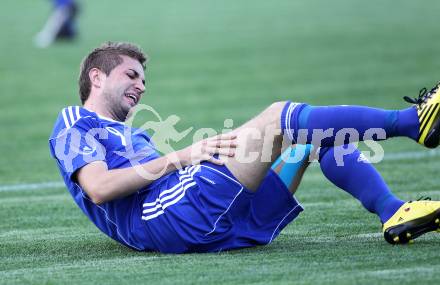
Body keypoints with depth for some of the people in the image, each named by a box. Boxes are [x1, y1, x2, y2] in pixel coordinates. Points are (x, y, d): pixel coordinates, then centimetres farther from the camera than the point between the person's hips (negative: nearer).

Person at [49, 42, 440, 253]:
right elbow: (98, 188, -8)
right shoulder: (74, 125, 13)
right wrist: (180, 157, -11)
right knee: (280, 116, -15)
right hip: (160, 219, -9)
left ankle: (393, 212, -15)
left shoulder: (132, 135, 40)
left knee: (319, 133, 6)